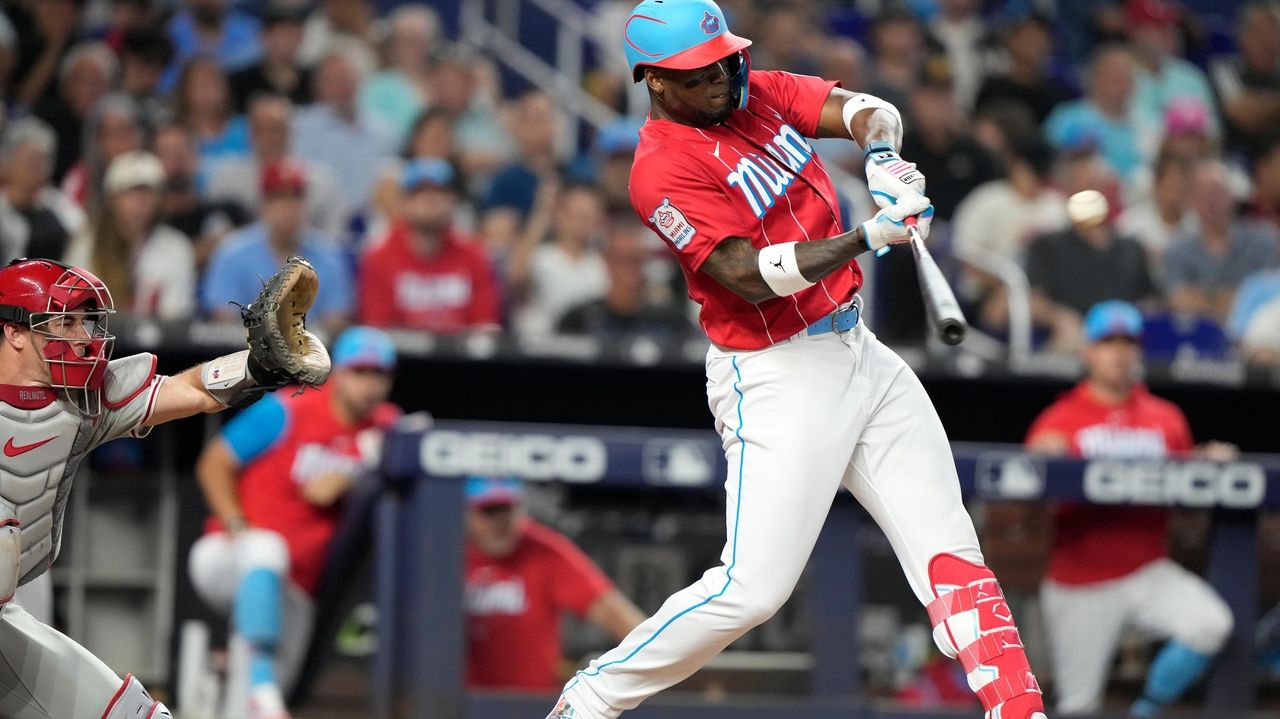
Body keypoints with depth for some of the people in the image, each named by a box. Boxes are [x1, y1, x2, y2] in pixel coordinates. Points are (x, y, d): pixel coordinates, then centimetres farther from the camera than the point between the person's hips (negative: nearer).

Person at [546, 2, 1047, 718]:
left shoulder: (759, 93, 7)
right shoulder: (663, 169, -16)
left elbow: (863, 110, 0)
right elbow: (751, 276, -24)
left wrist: (883, 157, -23)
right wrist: (867, 238, -32)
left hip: (860, 350, 8)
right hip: (779, 376, -8)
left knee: (949, 548, 3)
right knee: (751, 589, -11)